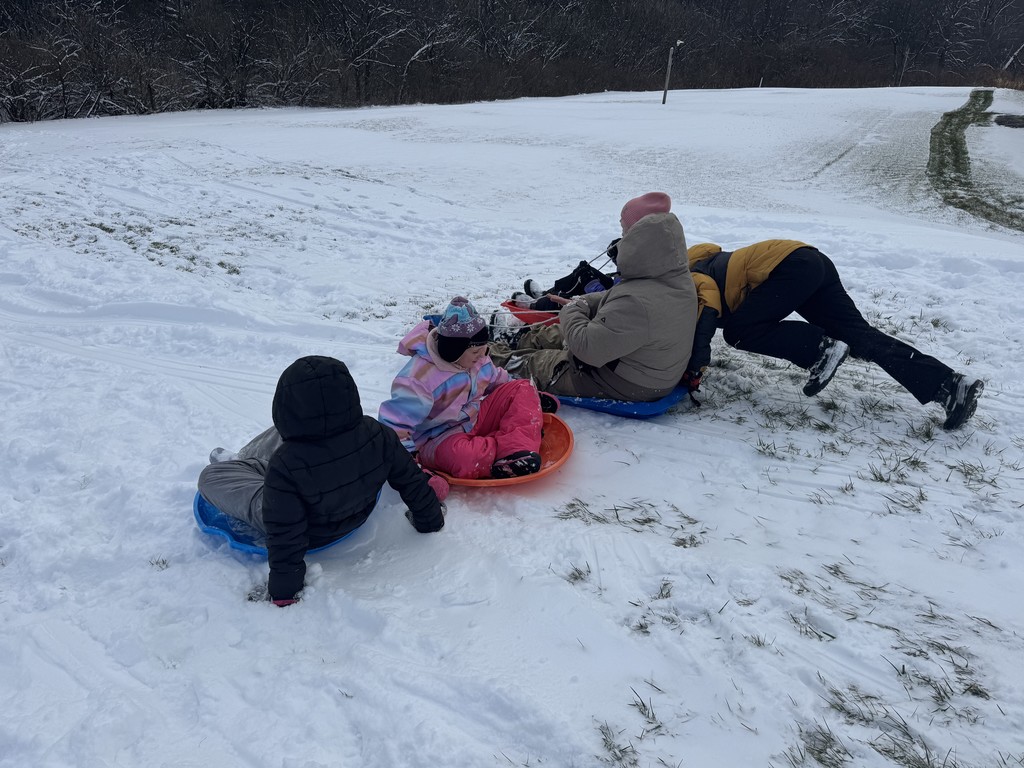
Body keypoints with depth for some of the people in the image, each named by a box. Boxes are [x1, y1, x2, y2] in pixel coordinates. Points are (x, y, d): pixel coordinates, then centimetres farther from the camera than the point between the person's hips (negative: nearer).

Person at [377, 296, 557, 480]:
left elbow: (497, 380, 22)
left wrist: (532, 397, 20)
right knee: (465, 458, -44)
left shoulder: (478, 359, 1)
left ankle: (518, 449, -26)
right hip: (440, 440, -8)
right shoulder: (419, 375, -25)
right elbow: (395, 423, -26)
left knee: (524, 389, -4)